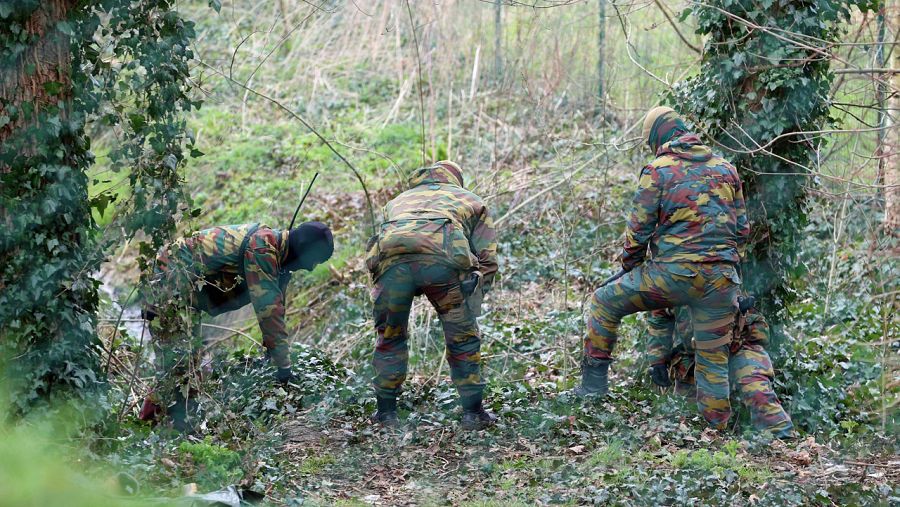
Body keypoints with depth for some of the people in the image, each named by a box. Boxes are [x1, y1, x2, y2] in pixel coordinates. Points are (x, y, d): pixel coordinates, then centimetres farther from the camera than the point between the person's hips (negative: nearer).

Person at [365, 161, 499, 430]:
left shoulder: (398, 201, 43)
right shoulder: (471, 200, 36)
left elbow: (372, 256, 36)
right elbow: (487, 260, 25)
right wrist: (471, 305, 30)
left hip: (391, 259, 2)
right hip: (443, 259, -2)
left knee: (390, 337, 23)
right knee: (463, 339, 16)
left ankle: (386, 413, 27)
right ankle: (473, 414, 20)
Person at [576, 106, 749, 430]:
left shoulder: (658, 170, -1)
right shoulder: (725, 169, 13)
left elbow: (638, 229, -1)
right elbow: (742, 228, 16)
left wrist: (629, 266, 16)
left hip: (672, 271, -4)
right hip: (720, 279, 4)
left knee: (605, 303, 15)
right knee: (714, 357, 13)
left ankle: (595, 379, 12)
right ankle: (717, 427, 13)